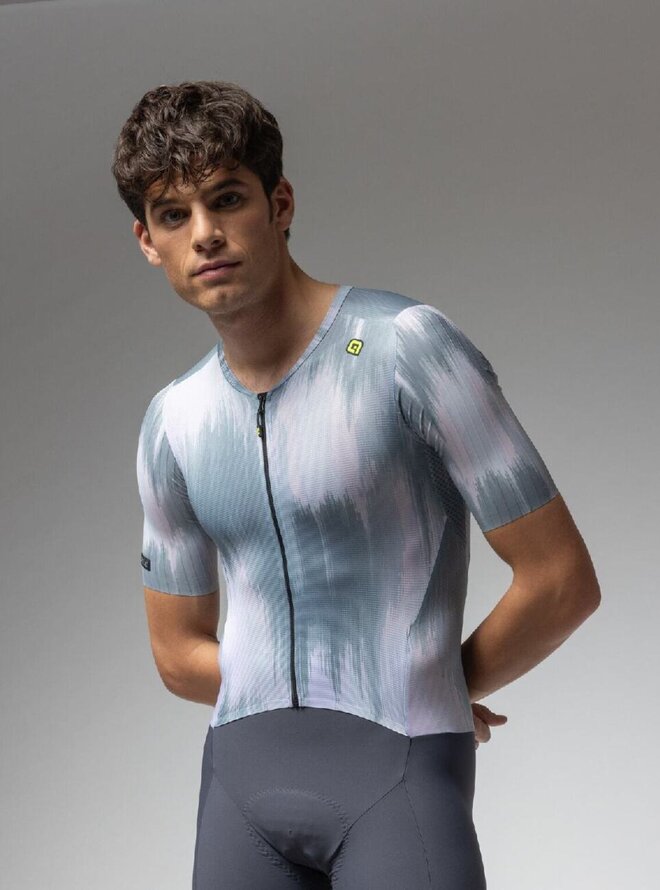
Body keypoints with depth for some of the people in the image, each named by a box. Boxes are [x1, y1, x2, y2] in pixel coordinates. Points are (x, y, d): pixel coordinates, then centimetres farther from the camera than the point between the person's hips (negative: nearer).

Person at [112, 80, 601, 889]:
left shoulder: (406, 345, -8)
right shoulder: (172, 422, 10)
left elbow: (563, 580, -6)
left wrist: (434, 694, 6)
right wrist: (298, 702, 8)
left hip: (397, 768, -5)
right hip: (244, 766, 5)